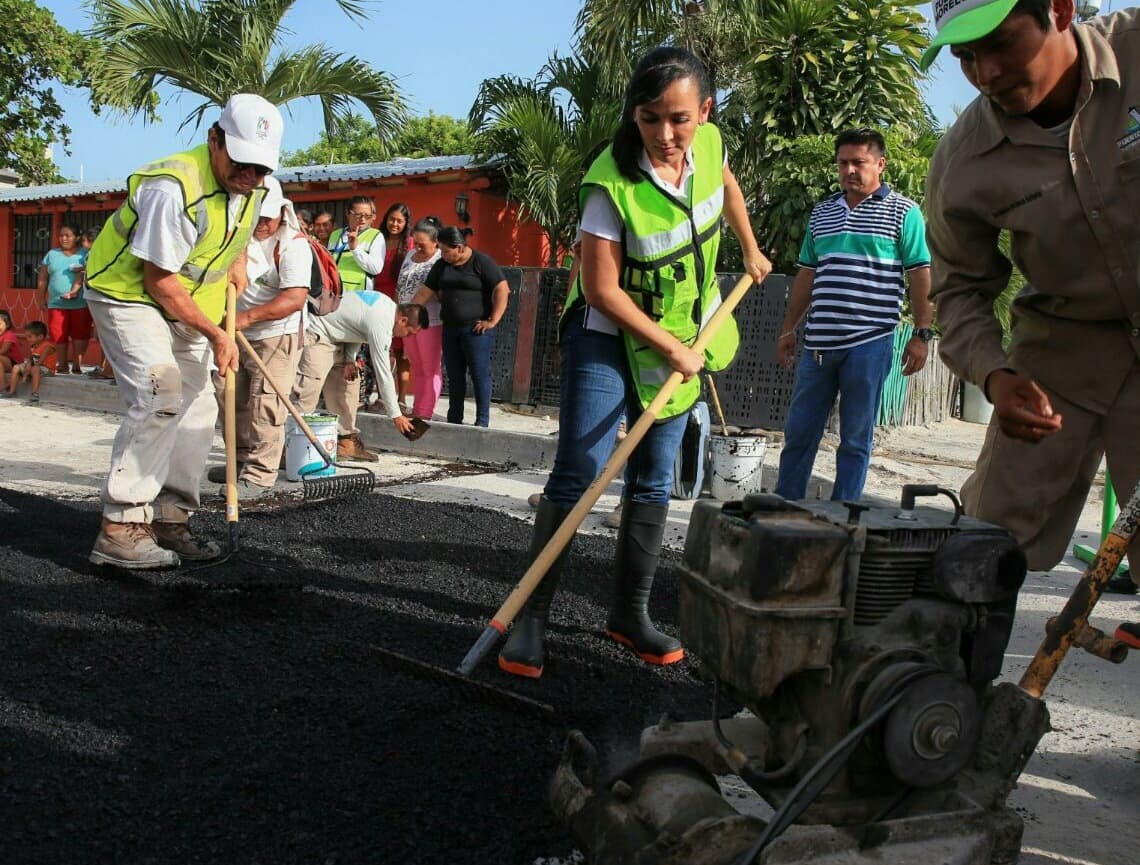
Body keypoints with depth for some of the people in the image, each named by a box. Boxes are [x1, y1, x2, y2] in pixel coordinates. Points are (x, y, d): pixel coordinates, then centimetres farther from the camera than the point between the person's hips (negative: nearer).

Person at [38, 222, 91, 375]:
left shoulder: (84, 254, 3)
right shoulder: (52, 254, 13)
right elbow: (43, 279, 13)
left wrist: (75, 290, -25)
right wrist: (42, 299, 7)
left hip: (80, 303, -3)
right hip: (56, 303, 3)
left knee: (79, 336, -4)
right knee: (59, 336, 3)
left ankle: (77, 365, 1)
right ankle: (62, 365, 11)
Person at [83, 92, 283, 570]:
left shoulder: (253, 186, -3)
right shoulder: (174, 187, -30)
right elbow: (159, 282, -26)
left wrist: (237, 259, 3)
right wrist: (216, 334, -21)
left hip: (184, 306, 9)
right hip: (128, 294, -9)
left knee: (198, 406, 5)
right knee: (160, 399, -23)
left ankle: (169, 520, 14)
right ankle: (119, 527, -17)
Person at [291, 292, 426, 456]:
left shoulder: (389, 306, -1)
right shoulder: (380, 325, -29)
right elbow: (383, 374, -27)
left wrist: (350, 359, -2)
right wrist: (396, 416, -21)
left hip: (334, 336, 11)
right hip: (316, 336, -11)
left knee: (341, 392, 8)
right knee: (307, 392, -17)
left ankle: (346, 442, 12)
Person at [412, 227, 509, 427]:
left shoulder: (482, 262, -7)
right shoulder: (441, 266, 11)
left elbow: (502, 289, -12)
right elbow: (425, 293, 15)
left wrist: (493, 321, -15)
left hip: (476, 329, -6)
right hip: (450, 328, 6)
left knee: (480, 374, -3)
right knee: (454, 375, 10)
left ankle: (482, 421, 4)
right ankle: (454, 419, 19)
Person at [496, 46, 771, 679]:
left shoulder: (710, 144, -9)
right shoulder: (612, 183, -27)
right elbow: (602, 291, -23)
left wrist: (750, 251, 25)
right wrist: (671, 349, -18)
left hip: (683, 336, 6)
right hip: (610, 336, -6)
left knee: (654, 481, 8)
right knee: (577, 476, -13)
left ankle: (629, 612, 19)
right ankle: (531, 616, -4)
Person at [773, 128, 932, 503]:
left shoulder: (903, 212, 1)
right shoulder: (822, 212, 15)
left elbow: (920, 276, -2)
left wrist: (921, 334, -8)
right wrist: (788, 328, 17)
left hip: (869, 342, -5)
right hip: (818, 342, 5)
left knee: (855, 439, 4)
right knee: (798, 432, 8)